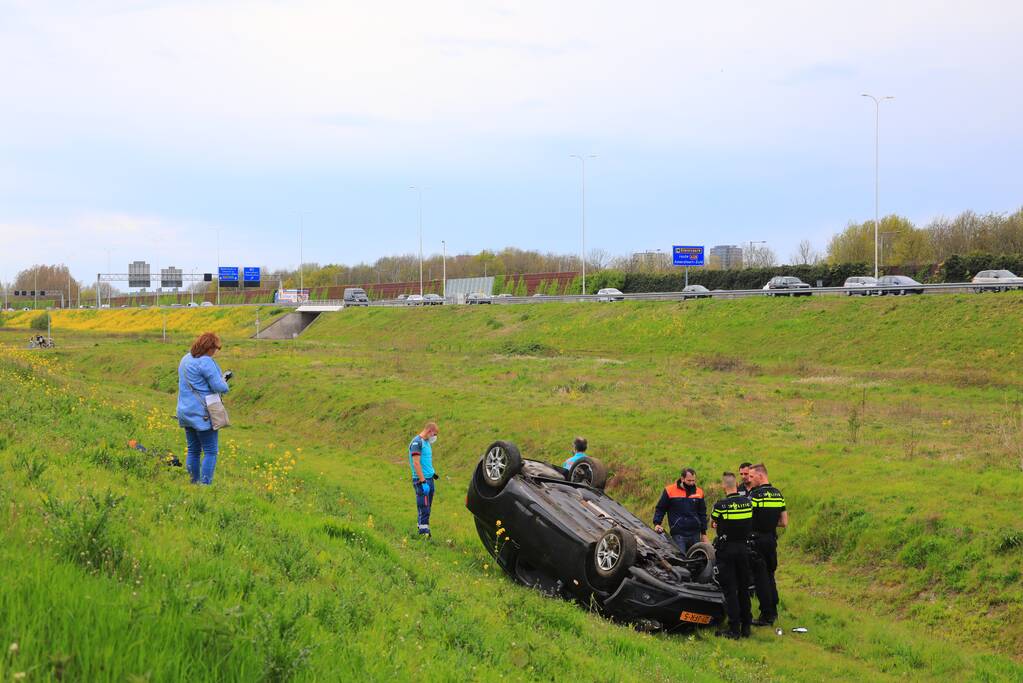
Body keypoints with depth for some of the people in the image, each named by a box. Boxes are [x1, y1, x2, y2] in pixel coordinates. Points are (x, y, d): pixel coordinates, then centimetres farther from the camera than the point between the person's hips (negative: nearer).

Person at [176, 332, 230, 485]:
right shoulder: (206, 362, -17)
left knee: (193, 450, 15)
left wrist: (220, 378, 14)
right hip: (202, 414, -9)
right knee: (210, 452, -4)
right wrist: (224, 382, 5)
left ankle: (194, 483, 18)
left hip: (185, 411, 9)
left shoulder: (185, 359, 12)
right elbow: (220, 387, -18)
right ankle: (205, 485, -8)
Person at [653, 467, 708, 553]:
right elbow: (660, 509, 6)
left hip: (695, 534, 4)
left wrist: (704, 533, 16)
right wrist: (657, 524, -9)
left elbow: (702, 514, 19)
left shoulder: (699, 492, 11)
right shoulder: (670, 490, 1)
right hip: (678, 534, -4)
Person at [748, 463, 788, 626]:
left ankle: (766, 615, 1)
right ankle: (773, 611, 24)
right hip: (772, 540, 7)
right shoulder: (779, 494, 8)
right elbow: (784, 522, 9)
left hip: (757, 540, -7)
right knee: (770, 575, 18)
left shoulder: (755, 494, -15)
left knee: (760, 578, -1)